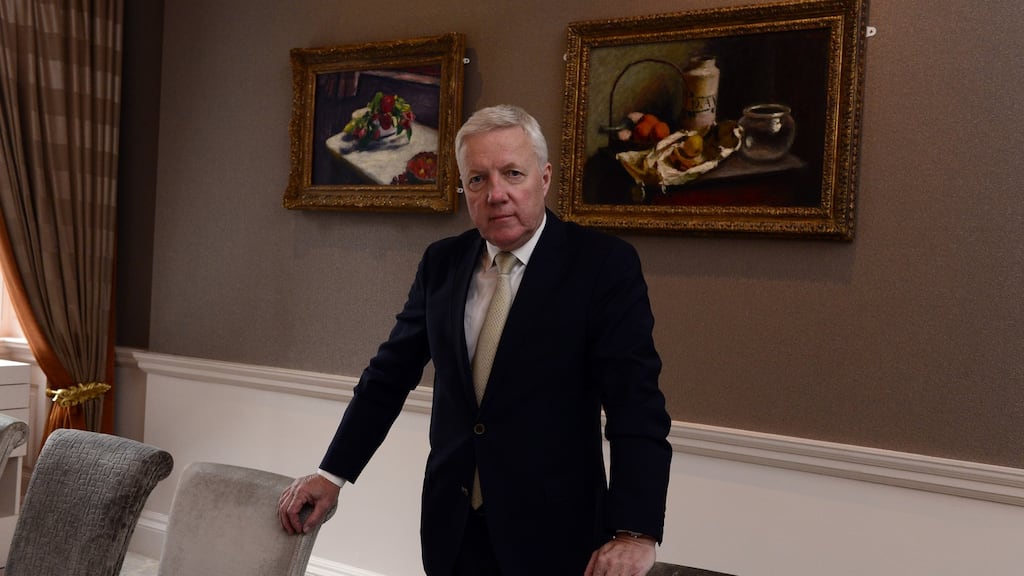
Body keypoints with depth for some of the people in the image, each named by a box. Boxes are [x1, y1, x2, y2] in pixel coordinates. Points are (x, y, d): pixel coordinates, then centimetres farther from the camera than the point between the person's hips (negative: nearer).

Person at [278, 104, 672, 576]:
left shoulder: (604, 264, -11)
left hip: (551, 530, -4)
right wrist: (332, 473, 3)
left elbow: (637, 405, -17)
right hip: (452, 523, 4)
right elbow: (389, 375, 7)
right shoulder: (441, 262, 3)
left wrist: (634, 533, -26)